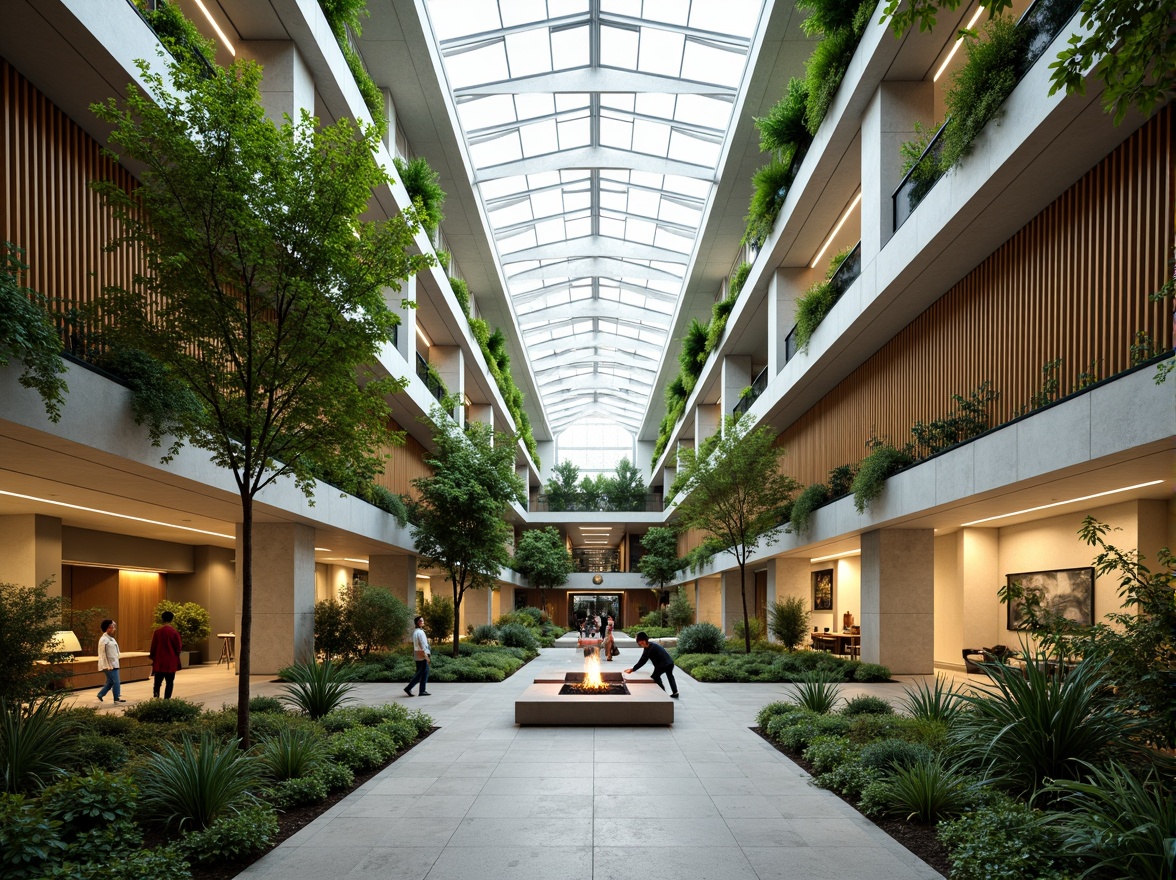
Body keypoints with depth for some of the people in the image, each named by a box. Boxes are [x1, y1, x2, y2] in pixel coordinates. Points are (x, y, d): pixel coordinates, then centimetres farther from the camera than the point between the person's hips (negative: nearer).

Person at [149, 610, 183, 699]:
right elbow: (178, 647, -7)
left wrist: (152, 658, 15)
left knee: (158, 681, 12)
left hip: (159, 661, 2)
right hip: (171, 662, -2)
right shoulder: (174, 632, -10)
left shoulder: (157, 632, -4)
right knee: (170, 682, 7)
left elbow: (153, 647, 2)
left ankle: (156, 695, -11)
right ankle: (166, 699, 1)